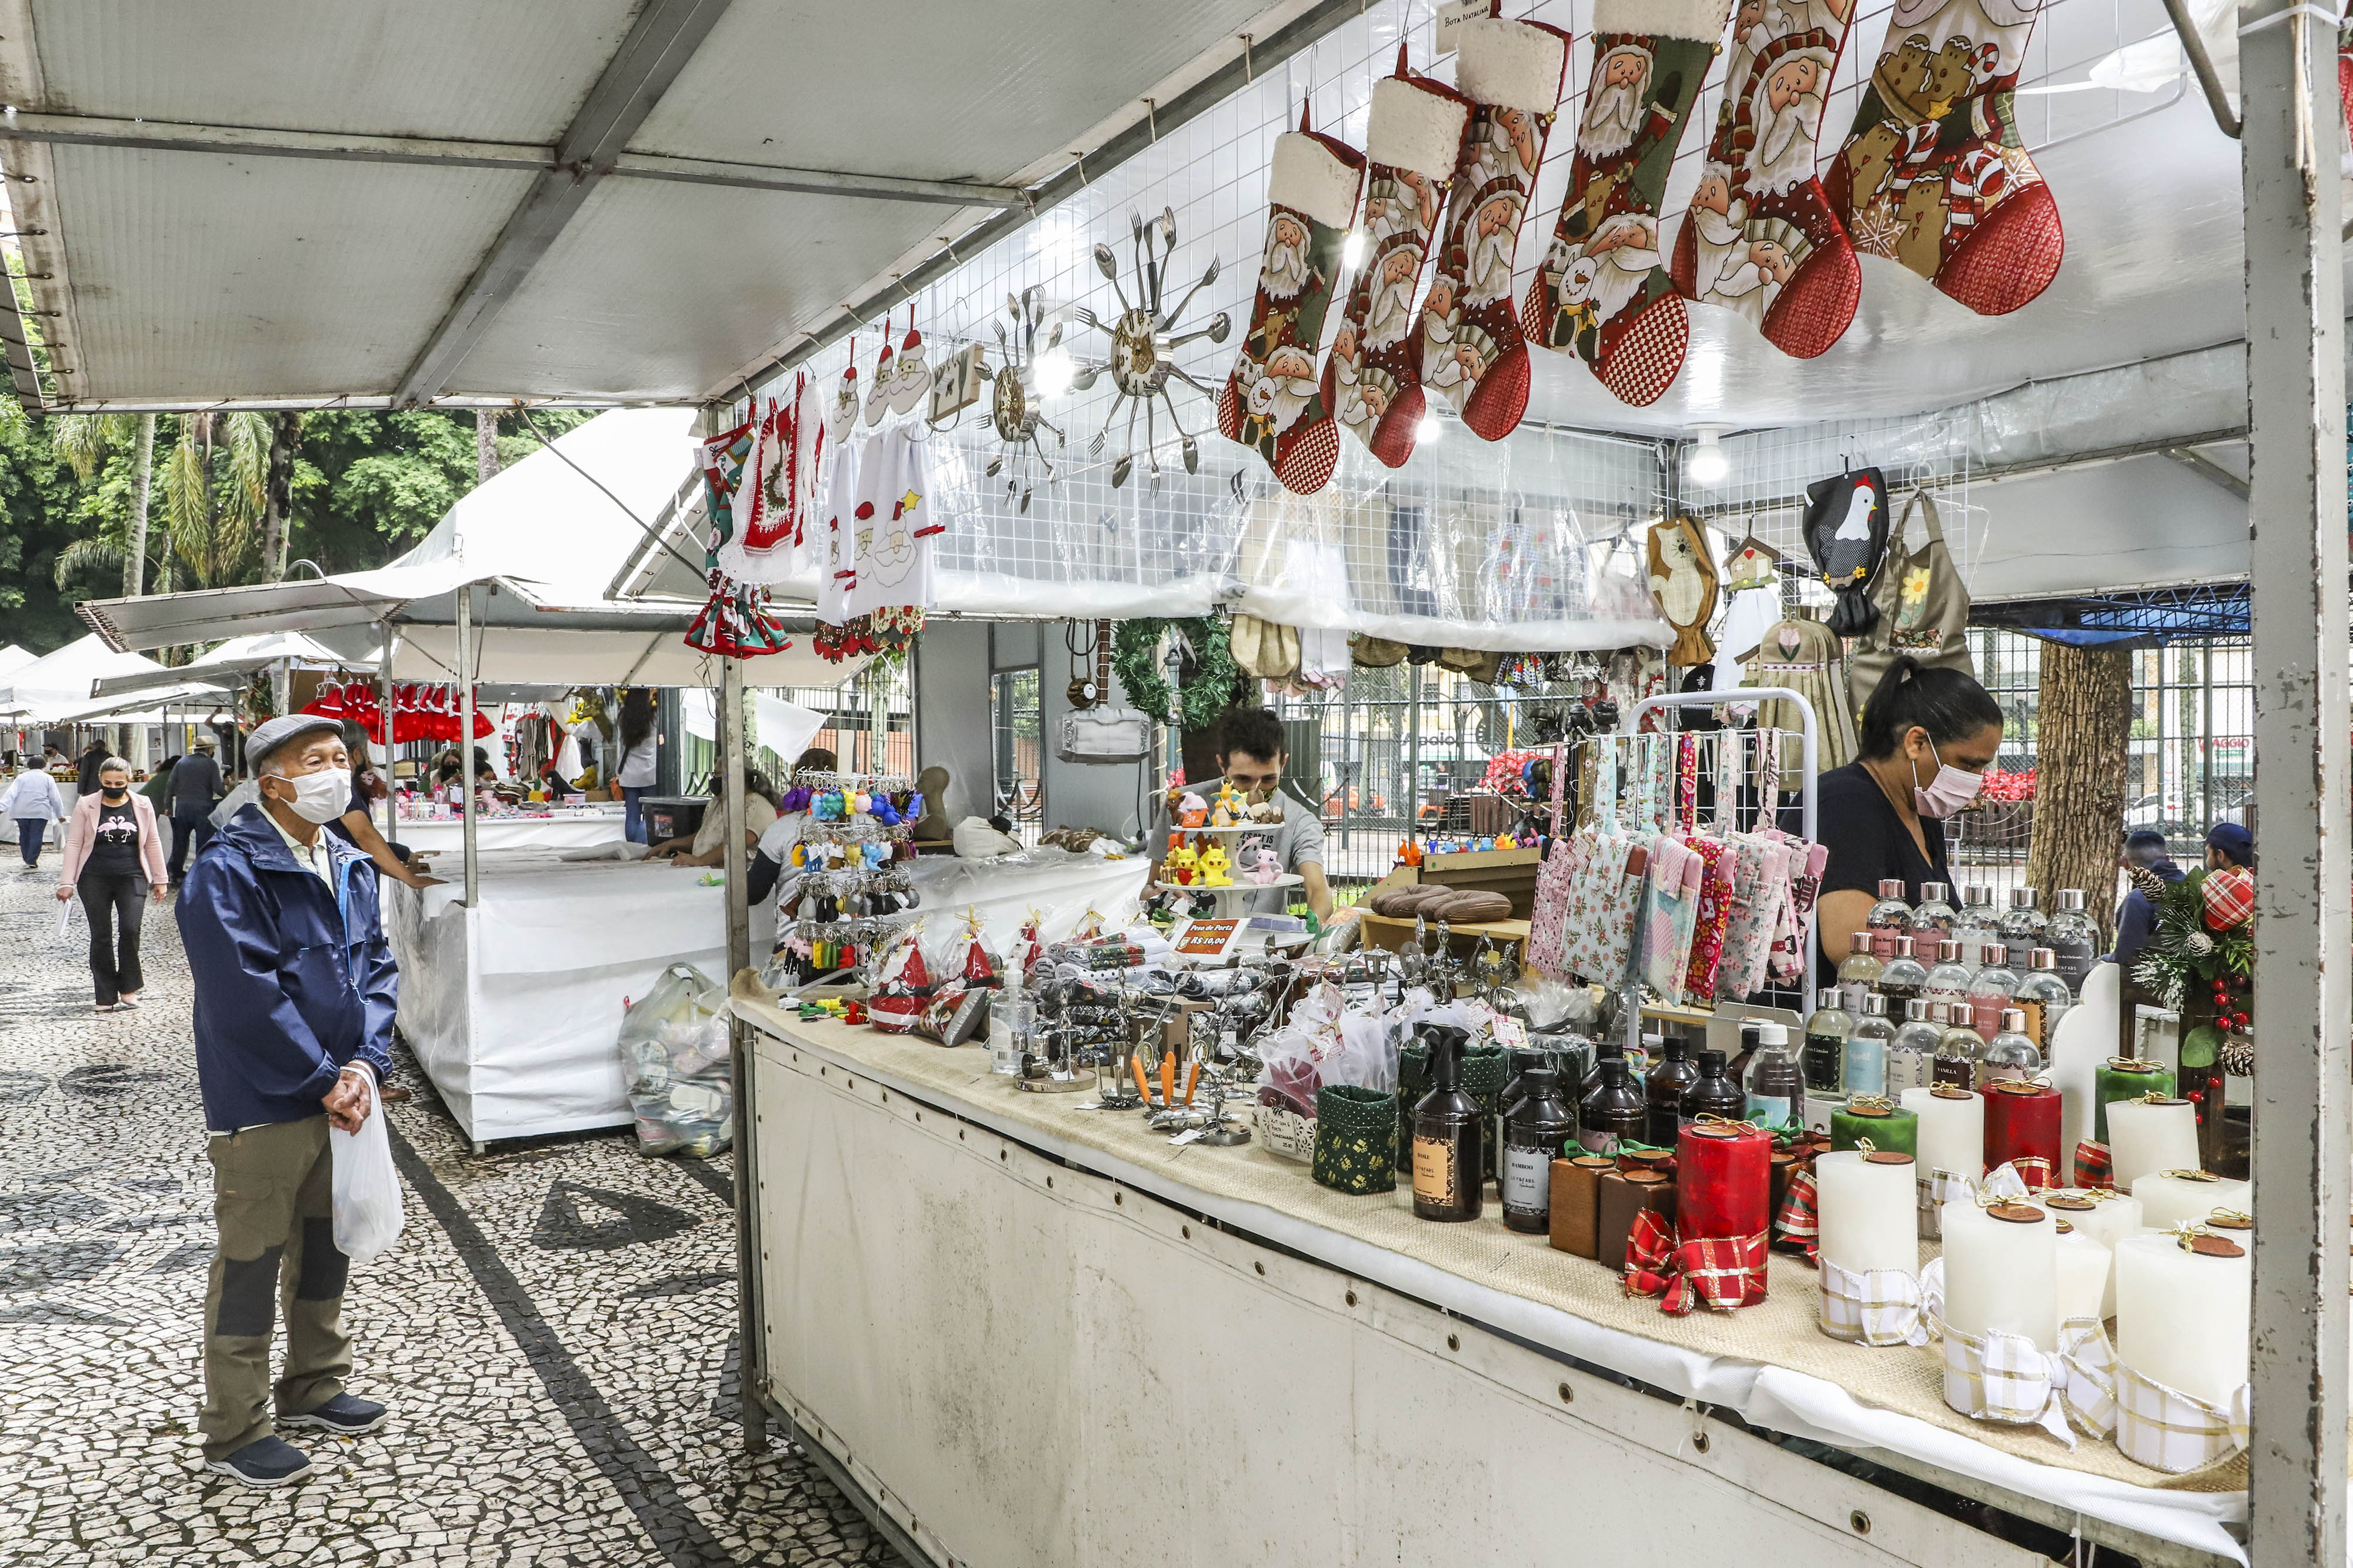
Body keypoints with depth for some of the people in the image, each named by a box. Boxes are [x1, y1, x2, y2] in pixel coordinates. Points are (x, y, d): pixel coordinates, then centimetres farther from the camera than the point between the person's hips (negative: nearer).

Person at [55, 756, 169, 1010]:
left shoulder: (142, 805, 6)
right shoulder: (86, 805, 2)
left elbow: (153, 843, 12)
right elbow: (74, 844, 3)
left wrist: (160, 879, 12)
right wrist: (66, 882, -1)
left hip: (132, 878, 0)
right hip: (95, 880, 0)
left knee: (131, 929, -15)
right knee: (101, 936, 2)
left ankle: (128, 989, 3)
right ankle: (106, 997, 8)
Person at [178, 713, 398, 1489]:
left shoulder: (351, 866, 7)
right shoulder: (227, 872, -17)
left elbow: (377, 967, 7)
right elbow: (248, 996, -22)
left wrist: (365, 1063, -8)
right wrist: (325, 1080, -18)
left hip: (339, 1091, 8)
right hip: (262, 1105, -7)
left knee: (327, 1246, 19)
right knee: (250, 1263, 4)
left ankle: (315, 1387, 37)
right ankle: (234, 1433, 18)